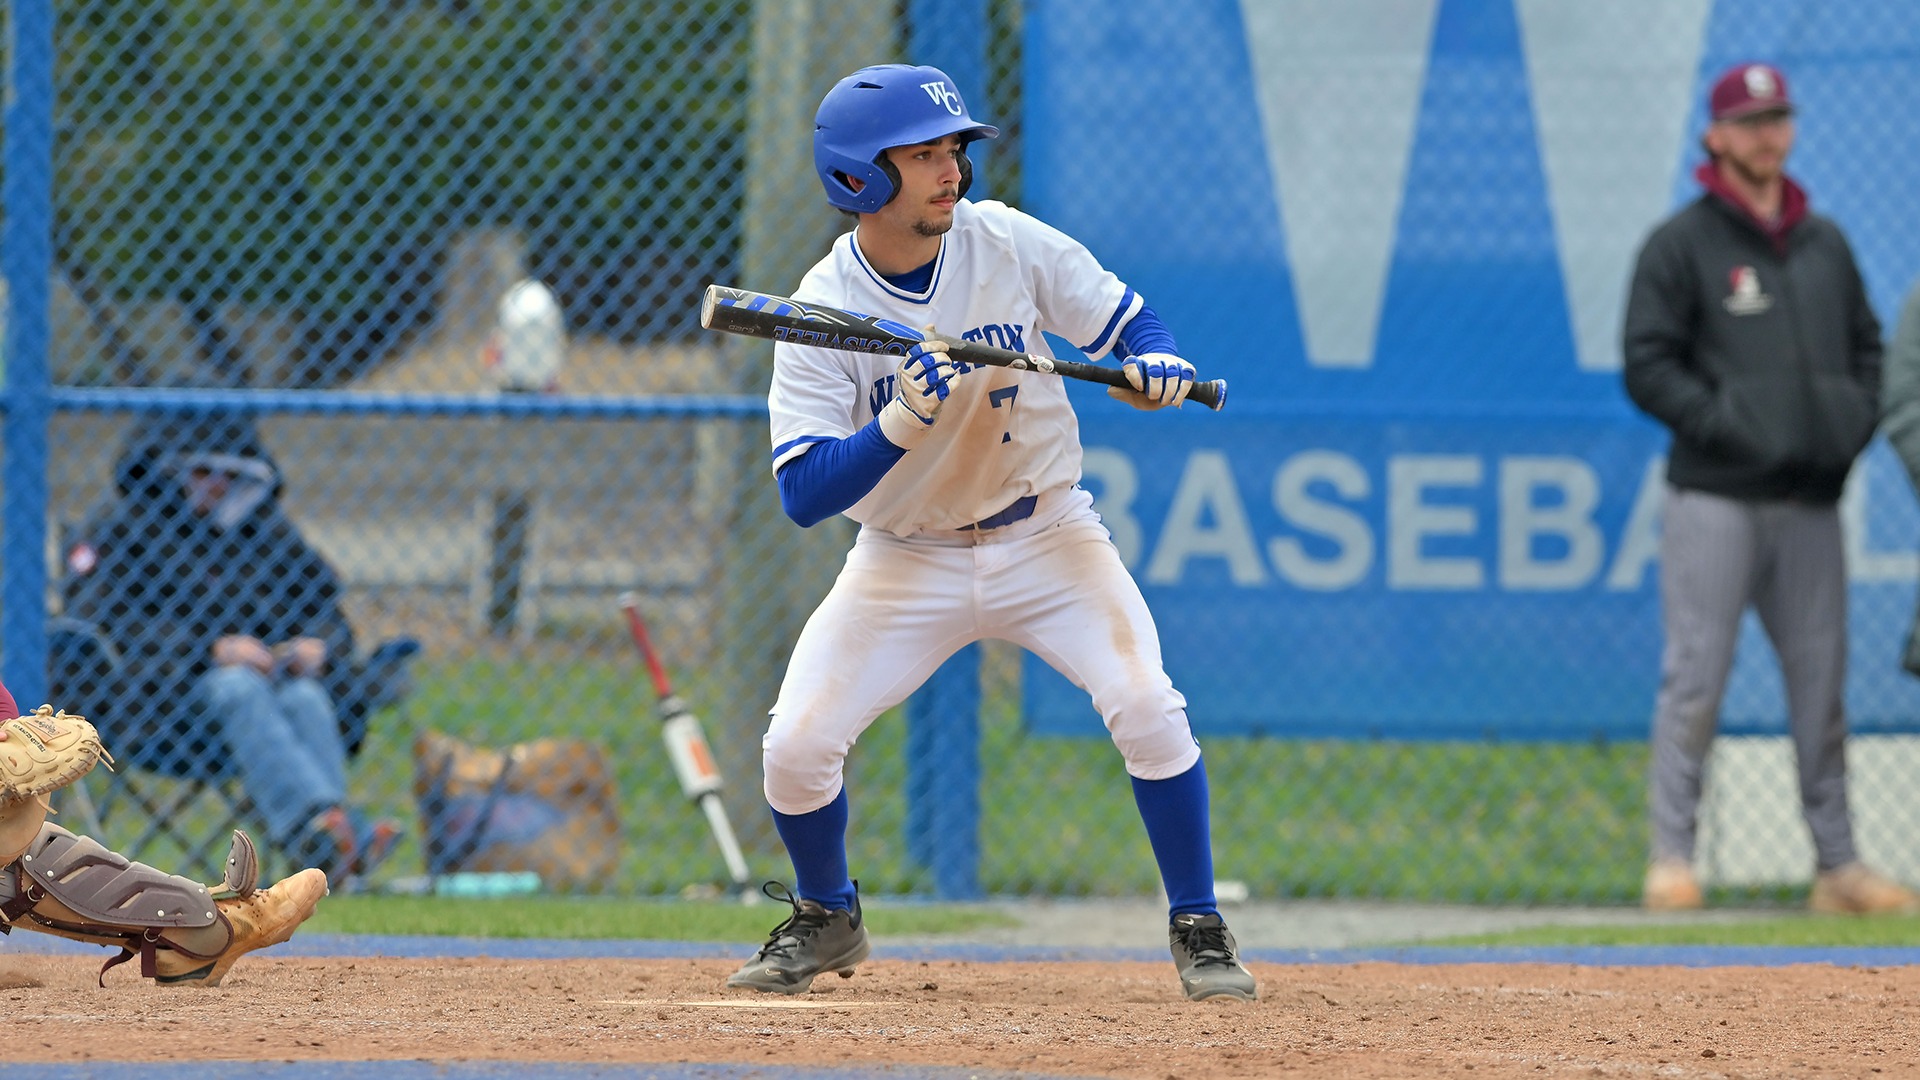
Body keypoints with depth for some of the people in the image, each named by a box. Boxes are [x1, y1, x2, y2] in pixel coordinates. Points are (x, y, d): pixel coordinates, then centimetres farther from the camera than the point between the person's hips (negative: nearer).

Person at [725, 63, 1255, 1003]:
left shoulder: (1008, 244, -12)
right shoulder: (821, 311, -17)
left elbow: (1127, 320, 0)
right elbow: (803, 495, -23)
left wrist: (1154, 364, -23)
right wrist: (901, 424, -38)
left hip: (1046, 537, 0)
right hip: (906, 562, 0)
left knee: (1145, 705, -21)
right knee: (796, 746, -11)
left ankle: (1198, 929, -3)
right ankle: (826, 921, 19)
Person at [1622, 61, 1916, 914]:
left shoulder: (1825, 244, 15)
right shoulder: (1681, 244, -1)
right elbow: (1648, 367, -6)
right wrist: (1728, 425, -15)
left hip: (1811, 499, 5)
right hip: (1716, 498, -5)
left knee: (1821, 681, 5)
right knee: (1695, 678, -7)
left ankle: (1836, 864, 9)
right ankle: (1671, 857, -4)